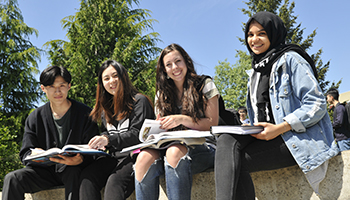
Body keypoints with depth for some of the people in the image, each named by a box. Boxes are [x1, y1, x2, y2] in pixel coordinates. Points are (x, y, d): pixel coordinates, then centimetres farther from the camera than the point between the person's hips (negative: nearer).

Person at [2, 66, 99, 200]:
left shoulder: (85, 114, -2)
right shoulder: (34, 118, 6)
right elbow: (25, 154, 5)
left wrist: (80, 159, -31)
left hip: (75, 170, -3)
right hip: (46, 171, 3)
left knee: (73, 172, -38)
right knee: (12, 178, -21)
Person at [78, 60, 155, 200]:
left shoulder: (139, 101, 2)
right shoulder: (107, 107, 24)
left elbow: (137, 135, -8)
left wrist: (109, 140, -22)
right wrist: (100, 141, 1)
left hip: (134, 156, -6)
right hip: (114, 157, 6)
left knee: (115, 181, -36)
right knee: (86, 177, -26)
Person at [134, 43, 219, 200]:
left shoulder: (205, 85, 6)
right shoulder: (162, 94, 17)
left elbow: (212, 123, -1)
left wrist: (183, 119, -16)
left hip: (202, 147, -3)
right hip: (171, 145, 4)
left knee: (175, 151, -38)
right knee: (144, 157, -30)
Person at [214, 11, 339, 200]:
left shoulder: (290, 59, -1)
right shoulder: (255, 71, 23)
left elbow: (317, 104, -9)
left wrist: (280, 128, -17)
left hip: (298, 139, -7)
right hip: (266, 136, 7)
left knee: (235, 163, -25)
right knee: (226, 140, -24)